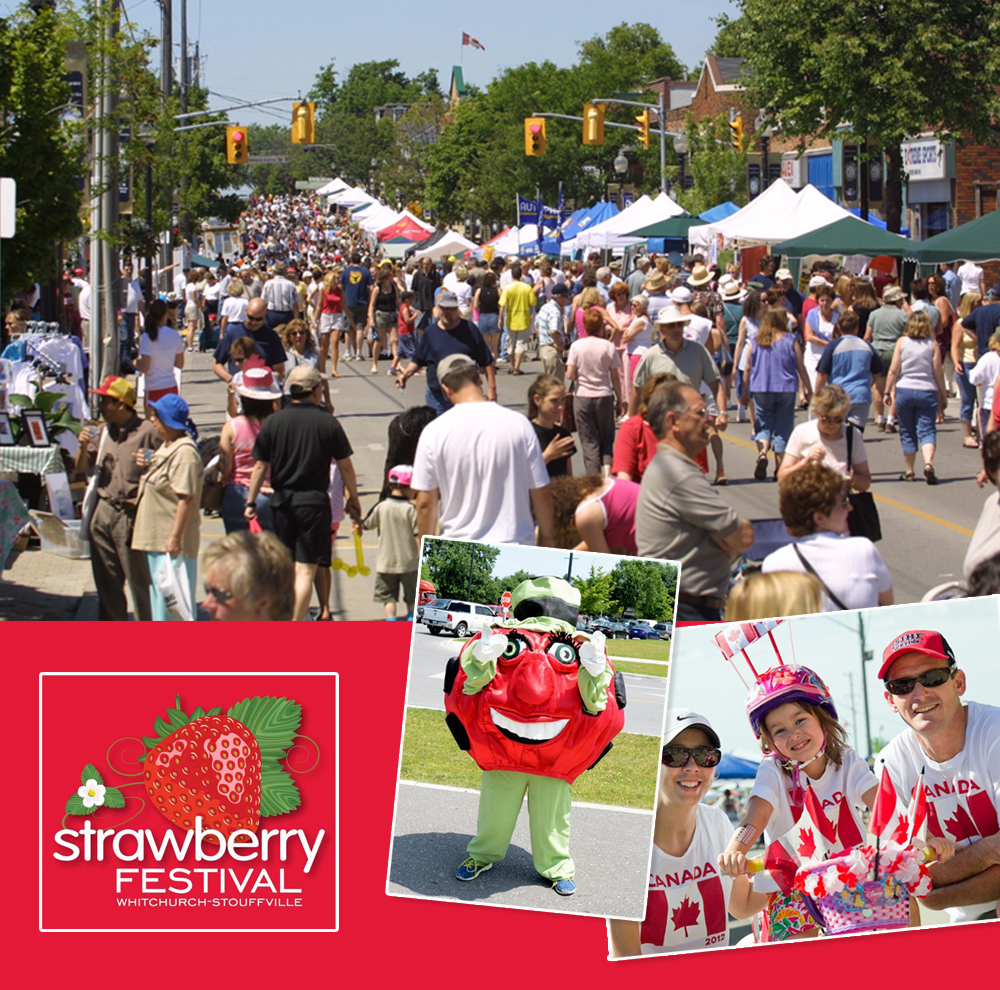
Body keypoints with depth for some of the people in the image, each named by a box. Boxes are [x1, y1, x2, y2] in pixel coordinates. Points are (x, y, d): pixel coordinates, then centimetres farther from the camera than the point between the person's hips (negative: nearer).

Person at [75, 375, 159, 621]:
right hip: (103, 511, 7)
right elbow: (81, 468, 18)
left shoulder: (147, 432, -9)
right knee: (106, 579, 13)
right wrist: (84, 447, 0)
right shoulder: (104, 432, 12)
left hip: (131, 514, -7)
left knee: (138, 578, -3)